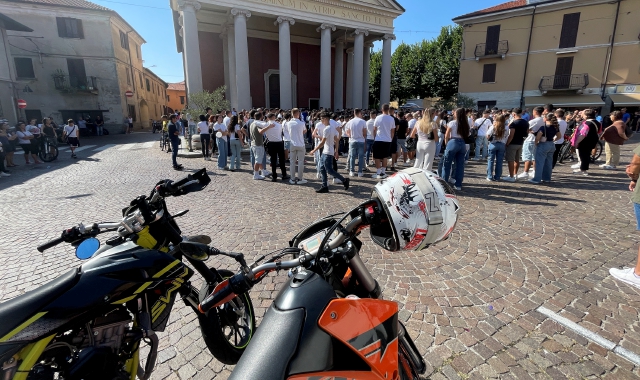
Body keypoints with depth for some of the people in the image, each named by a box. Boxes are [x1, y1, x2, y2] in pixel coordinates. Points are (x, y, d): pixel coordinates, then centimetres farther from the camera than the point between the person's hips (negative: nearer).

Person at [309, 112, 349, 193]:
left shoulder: (326, 129, -17)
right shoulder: (333, 128, 12)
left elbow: (322, 142, -20)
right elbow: (337, 141, 14)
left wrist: (314, 150, -15)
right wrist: (336, 151, 19)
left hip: (327, 153, -10)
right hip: (325, 152, 10)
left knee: (329, 170, -5)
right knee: (322, 169, 11)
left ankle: (344, 180, 3)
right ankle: (325, 186, 13)